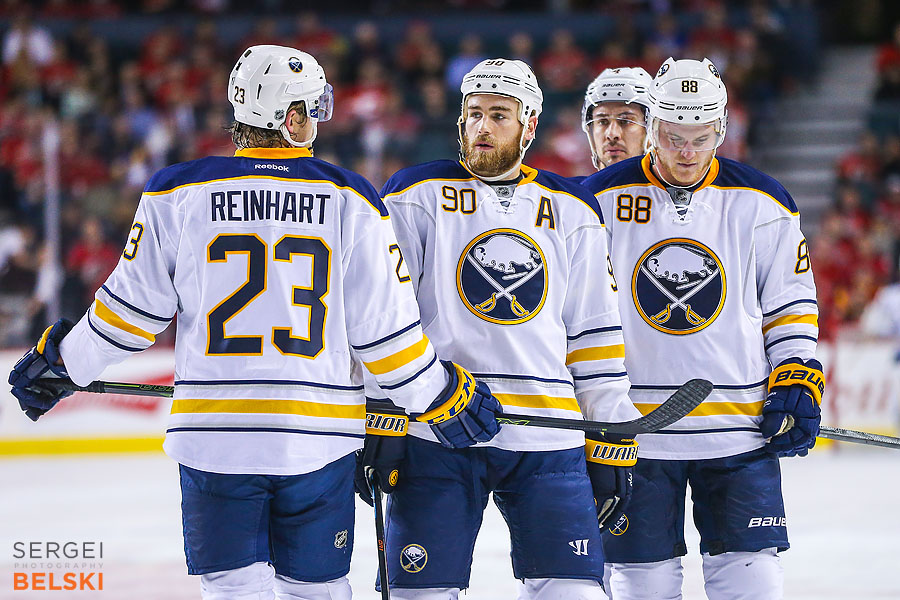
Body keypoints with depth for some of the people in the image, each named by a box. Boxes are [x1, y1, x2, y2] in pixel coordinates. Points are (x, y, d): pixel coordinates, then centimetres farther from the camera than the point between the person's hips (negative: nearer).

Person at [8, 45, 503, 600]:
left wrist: (59, 357, 17)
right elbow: (384, 325, -1)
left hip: (215, 429, 0)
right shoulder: (348, 198, 0)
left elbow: (133, 308, 1)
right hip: (319, 438, 0)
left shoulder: (179, 193, 0)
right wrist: (445, 397, 13)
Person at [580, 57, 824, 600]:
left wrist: (797, 384, 1)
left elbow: (791, 305, 13)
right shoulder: (600, 202, 0)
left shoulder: (763, 204, 3)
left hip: (740, 431, 1)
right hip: (632, 429, -1)